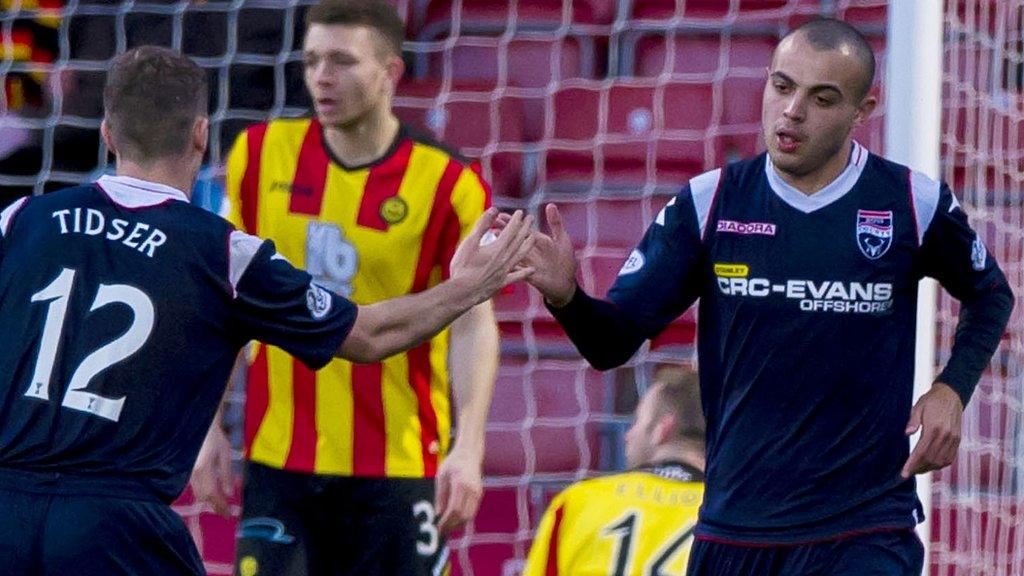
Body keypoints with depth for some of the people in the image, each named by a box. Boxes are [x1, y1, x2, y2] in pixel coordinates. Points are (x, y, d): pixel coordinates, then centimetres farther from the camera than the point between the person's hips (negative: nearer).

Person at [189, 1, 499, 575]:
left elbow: (474, 324, -9)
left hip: (400, 466, -2)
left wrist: (468, 448, -22)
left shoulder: (448, 183, -7)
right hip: (279, 461, 2)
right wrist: (210, 428, 4)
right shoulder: (261, 155, 3)